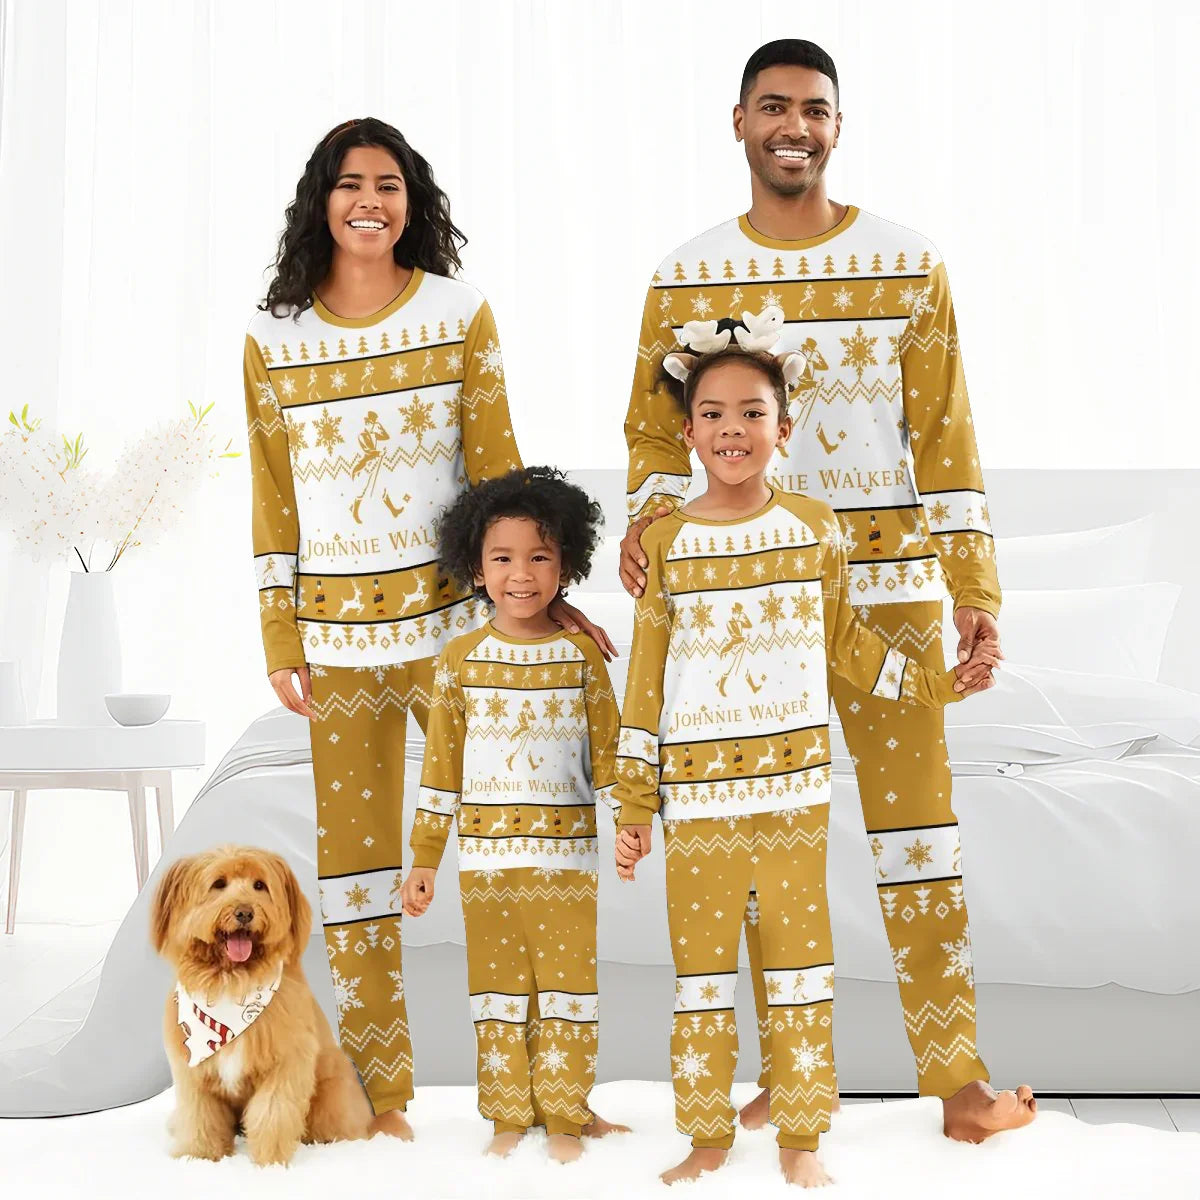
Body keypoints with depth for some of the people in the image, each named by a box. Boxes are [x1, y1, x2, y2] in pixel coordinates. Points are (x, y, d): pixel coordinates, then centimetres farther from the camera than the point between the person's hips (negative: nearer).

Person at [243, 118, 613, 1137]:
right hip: (337, 634, 1)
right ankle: (379, 1094, 19)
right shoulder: (273, 339, 4)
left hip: (452, 618, -1)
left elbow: (497, 464, 2)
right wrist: (280, 644, 3)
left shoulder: (460, 314, 2)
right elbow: (274, 497, 5)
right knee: (352, 847, 7)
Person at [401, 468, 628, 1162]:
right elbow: (442, 764, 4)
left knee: (568, 985, 6)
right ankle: (509, 1115, 24)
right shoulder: (461, 659, 1)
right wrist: (425, 857, 3)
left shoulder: (581, 654, -1)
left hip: (567, 856, -1)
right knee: (498, 987, 10)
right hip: (486, 857, 1)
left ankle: (565, 1117, 20)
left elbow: (607, 750, 3)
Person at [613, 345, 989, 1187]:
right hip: (696, 793, -1)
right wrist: (634, 806, 1)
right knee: (701, 960, 6)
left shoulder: (816, 528, 1)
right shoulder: (665, 542, -2)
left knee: (800, 953, 7)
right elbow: (646, 683, 1)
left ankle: (801, 1138, 21)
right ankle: (707, 1137, 21)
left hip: (792, 786, 1)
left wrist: (932, 685, 13)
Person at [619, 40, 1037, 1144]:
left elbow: (944, 437, 3)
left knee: (916, 819, 1)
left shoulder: (907, 263, 3)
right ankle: (790, 1078, 20)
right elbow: (656, 426, 12)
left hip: (889, 588, -1)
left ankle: (958, 1083, 10)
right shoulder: (688, 277, 6)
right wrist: (649, 511, -10)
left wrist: (975, 591, -2)